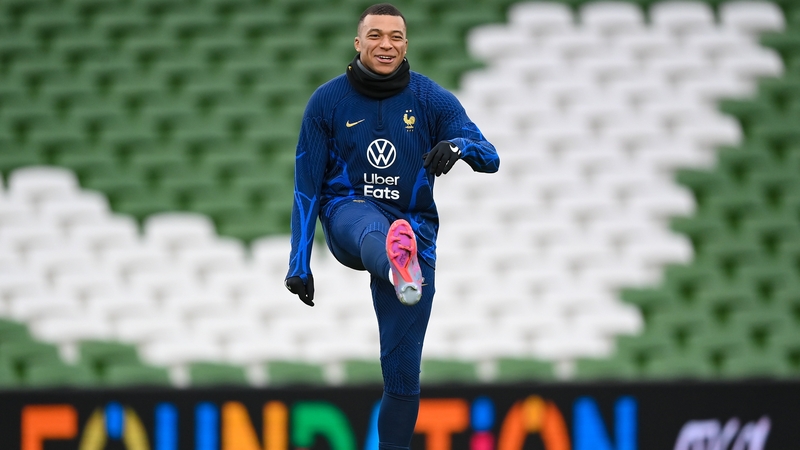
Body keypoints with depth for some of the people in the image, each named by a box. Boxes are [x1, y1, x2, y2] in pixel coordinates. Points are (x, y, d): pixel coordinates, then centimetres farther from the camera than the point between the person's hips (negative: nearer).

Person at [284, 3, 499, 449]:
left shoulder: (433, 99, -1)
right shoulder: (327, 101, -2)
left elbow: (490, 157, -10)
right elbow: (307, 188, 1)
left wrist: (459, 146, -33)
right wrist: (299, 263, -3)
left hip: (414, 225, 2)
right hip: (348, 213, -2)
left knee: (403, 370, -1)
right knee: (373, 232, -42)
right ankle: (400, 272, -77)